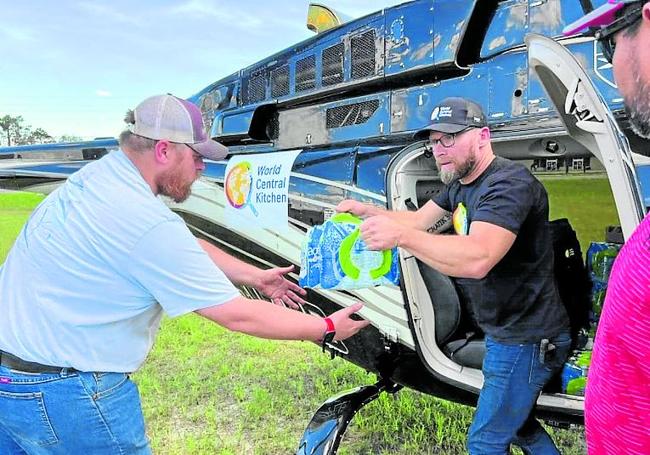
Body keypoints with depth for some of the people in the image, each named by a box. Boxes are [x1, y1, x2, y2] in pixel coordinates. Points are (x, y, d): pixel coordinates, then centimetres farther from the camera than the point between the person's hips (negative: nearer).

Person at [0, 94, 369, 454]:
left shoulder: (100, 174, 0)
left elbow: (186, 249, 11)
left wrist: (257, 276, 15)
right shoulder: (148, 223, -27)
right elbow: (238, 316, -20)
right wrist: (328, 328, -8)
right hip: (63, 393, -8)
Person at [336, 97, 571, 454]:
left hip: (526, 339, -10)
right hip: (503, 332, 10)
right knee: (515, 423, 25)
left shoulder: (509, 184, -25)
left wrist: (401, 235, -50)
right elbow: (419, 219, 14)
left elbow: (477, 259, -40)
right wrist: (364, 210, 0)